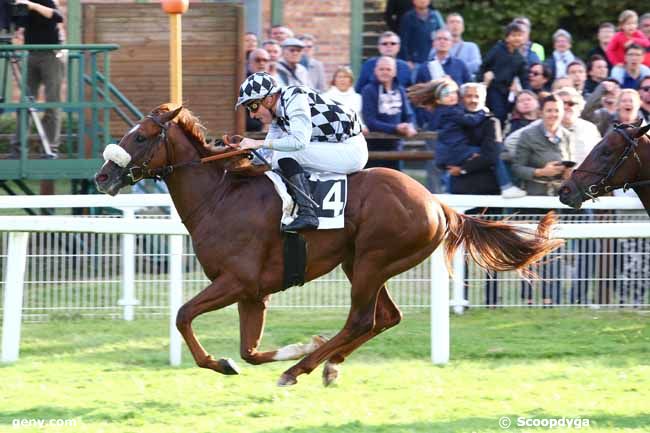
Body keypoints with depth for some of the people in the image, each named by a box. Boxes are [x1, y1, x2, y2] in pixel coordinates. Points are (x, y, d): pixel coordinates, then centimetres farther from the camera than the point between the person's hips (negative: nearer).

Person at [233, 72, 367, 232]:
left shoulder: (295, 99, -18)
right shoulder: (277, 115, 11)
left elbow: (299, 141, -31)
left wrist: (259, 143, -26)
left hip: (352, 150, -10)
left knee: (285, 156, -21)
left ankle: (307, 213, -27)